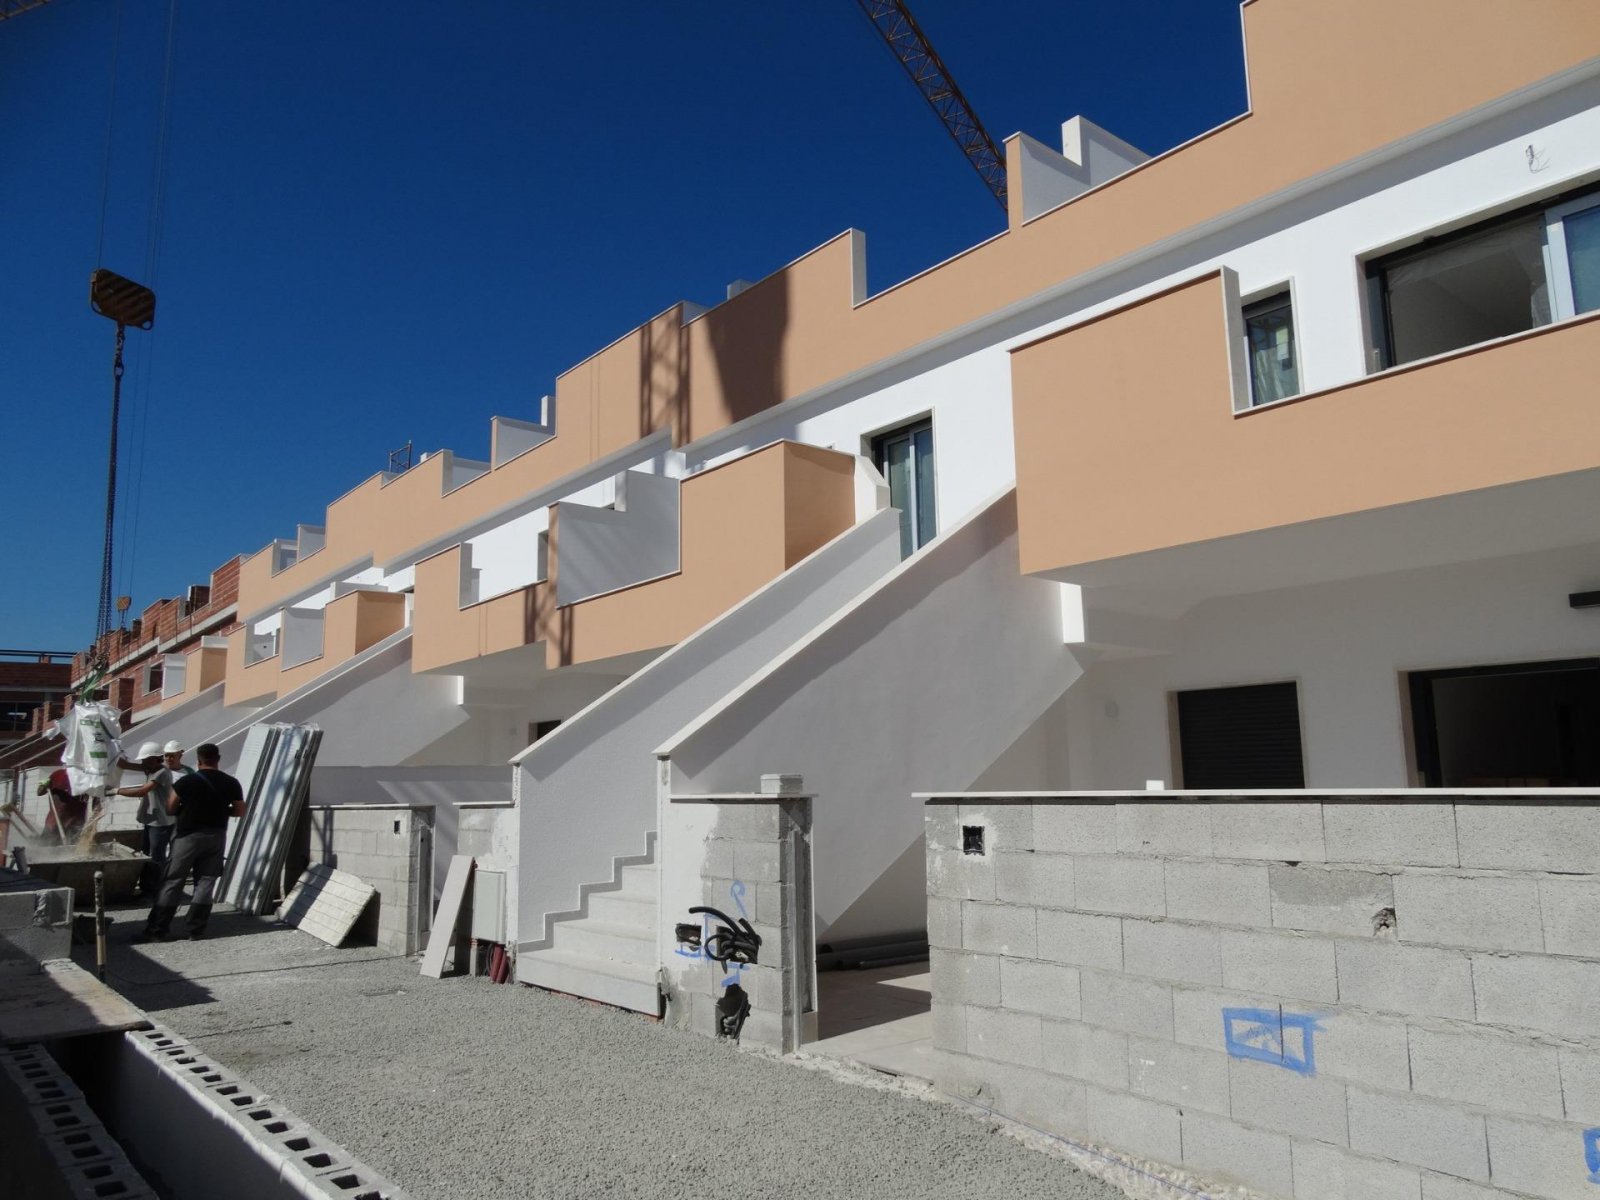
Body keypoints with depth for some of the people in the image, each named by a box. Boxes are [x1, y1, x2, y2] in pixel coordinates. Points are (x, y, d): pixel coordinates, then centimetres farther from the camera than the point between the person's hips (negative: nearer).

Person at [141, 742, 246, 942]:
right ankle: (196, 931, 9)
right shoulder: (231, 783, -3)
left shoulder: (187, 781, -11)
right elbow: (240, 811, 3)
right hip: (216, 836, 2)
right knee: (205, 883, 8)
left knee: (172, 882, 7)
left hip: (188, 835, -2)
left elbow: (170, 809, -3)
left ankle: (158, 930, 11)